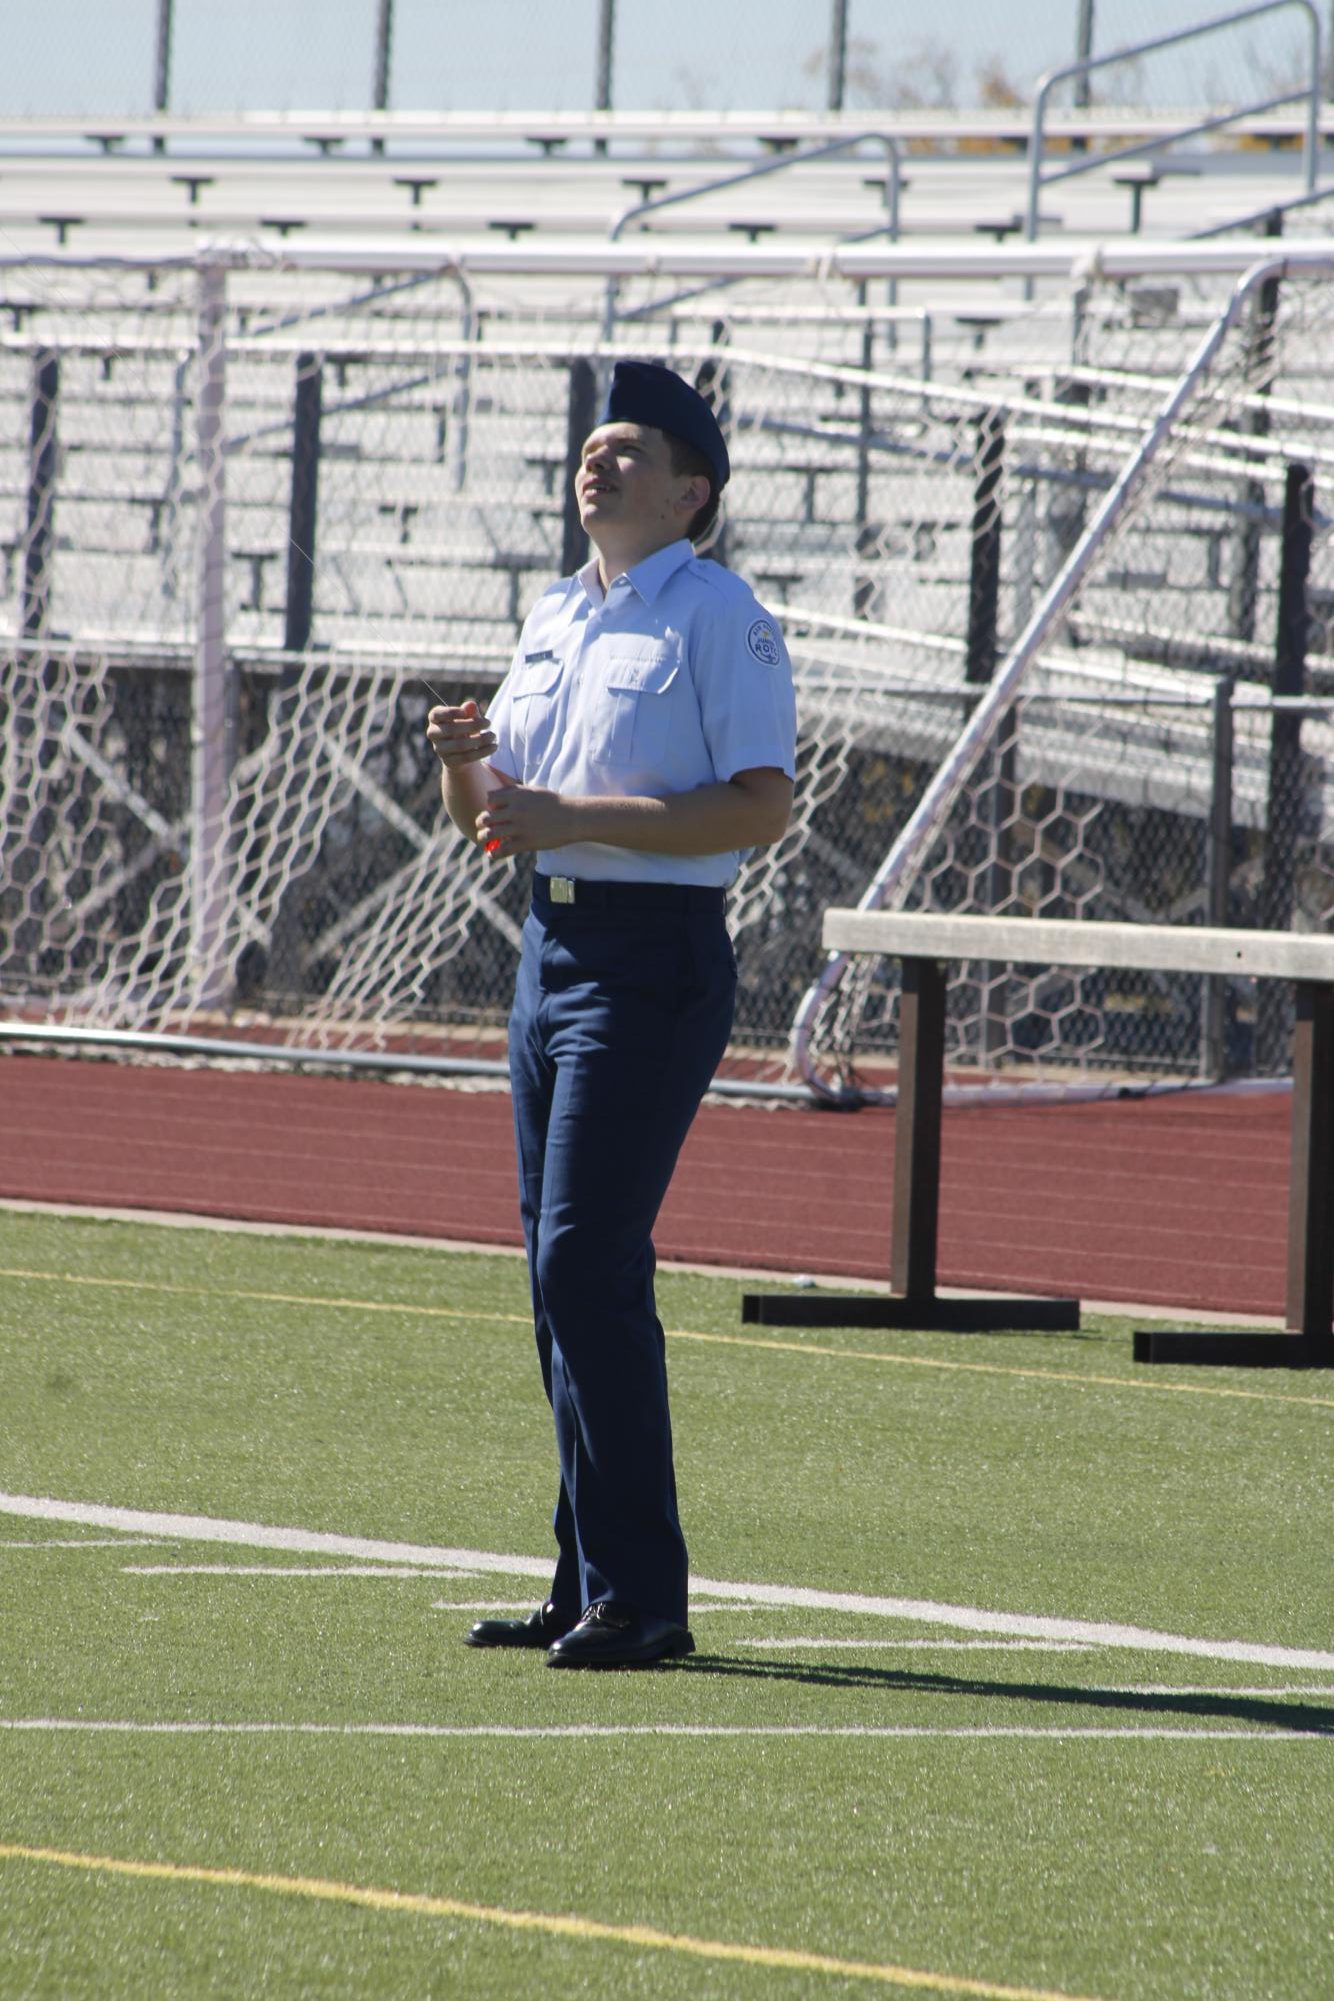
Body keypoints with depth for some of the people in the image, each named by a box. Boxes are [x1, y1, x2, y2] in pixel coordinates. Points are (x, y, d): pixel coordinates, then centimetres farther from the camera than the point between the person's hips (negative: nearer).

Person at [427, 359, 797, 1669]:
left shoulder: (718, 617, -8)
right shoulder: (553, 619, 17)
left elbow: (763, 808, -17)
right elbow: (482, 818, 21)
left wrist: (572, 816, -21)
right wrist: (466, 759, -3)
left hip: (654, 960, -9)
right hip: (550, 950, 9)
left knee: (589, 1264, -14)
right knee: (563, 1270, 9)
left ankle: (640, 1598, -13)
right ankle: (591, 1585, 14)